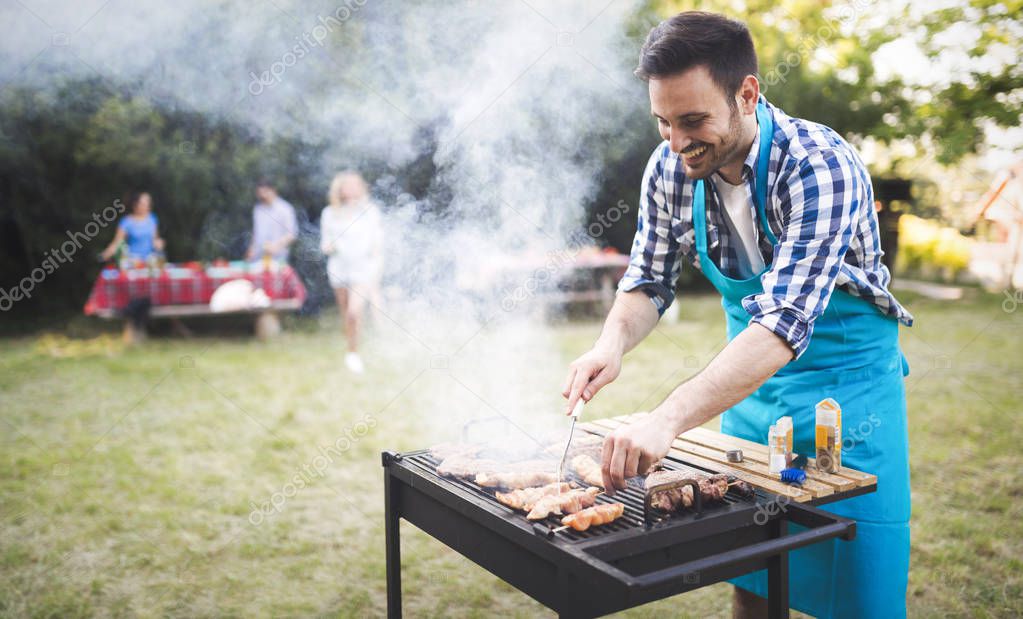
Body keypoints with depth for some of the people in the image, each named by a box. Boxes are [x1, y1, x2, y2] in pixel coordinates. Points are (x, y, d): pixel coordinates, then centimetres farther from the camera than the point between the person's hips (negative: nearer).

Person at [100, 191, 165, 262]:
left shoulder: (152, 219, 7)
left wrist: (157, 242, -2)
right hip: (133, 258, -3)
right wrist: (106, 254, -22)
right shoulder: (126, 222, -5)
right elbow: (116, 243, -8)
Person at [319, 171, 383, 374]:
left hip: (363, 268, -3)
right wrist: (327, 247, -15)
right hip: (339, 268, 3)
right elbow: (325, 245, 10)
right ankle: (351, 351, 29)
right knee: (345, 314, 11)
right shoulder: (329, 213, 2)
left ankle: (354, 352, 0)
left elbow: (377, 244, 2)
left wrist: (376, 276, -1)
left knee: (354, 312, -19)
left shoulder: (370, 211, -3)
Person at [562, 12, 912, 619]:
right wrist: (614, 341, -23)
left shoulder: (821, 166, -28)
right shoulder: (670, 169, -11)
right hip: (748, 380, 5)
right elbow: (650, 279, 0)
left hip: (847, 381, -4)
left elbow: (786, 319, -39)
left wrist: (667, 420, -49)